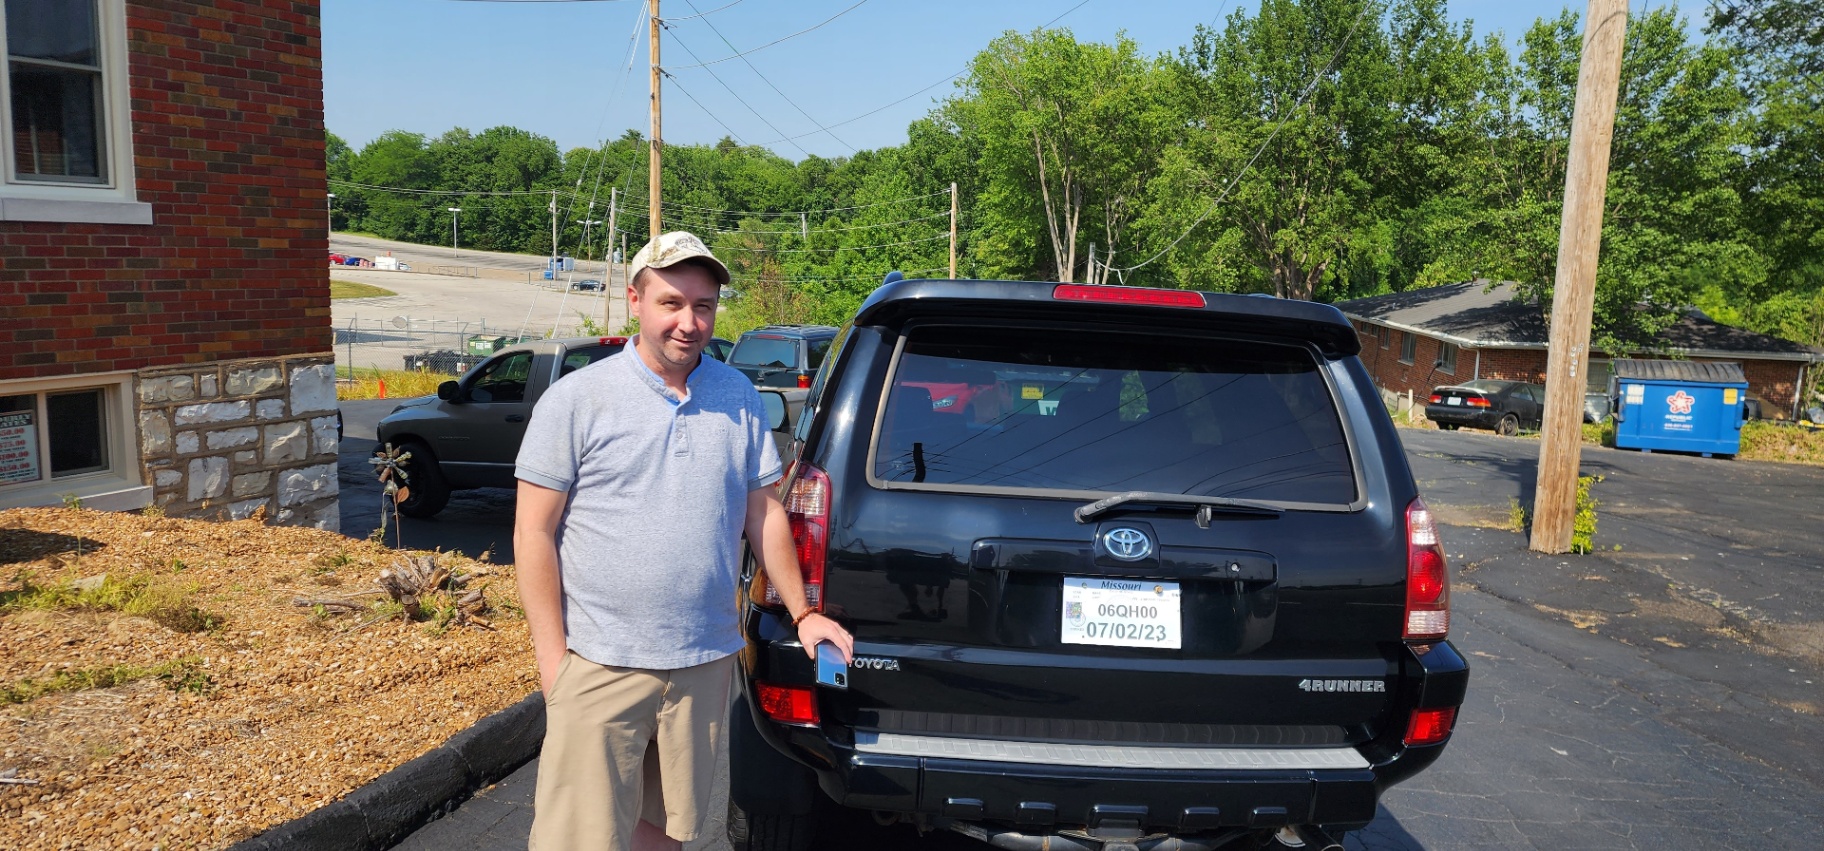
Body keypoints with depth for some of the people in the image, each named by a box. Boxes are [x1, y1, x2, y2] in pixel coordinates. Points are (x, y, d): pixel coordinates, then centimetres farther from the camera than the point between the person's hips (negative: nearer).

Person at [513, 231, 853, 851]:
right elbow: (534, 531, -5)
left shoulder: (740, 398, 6)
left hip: (706, 662, 3)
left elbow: (764, 512, 13)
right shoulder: (576, 399, -5)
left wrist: (803, 612, 11)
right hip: (599, 665, -3)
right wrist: (551, 654, -9)